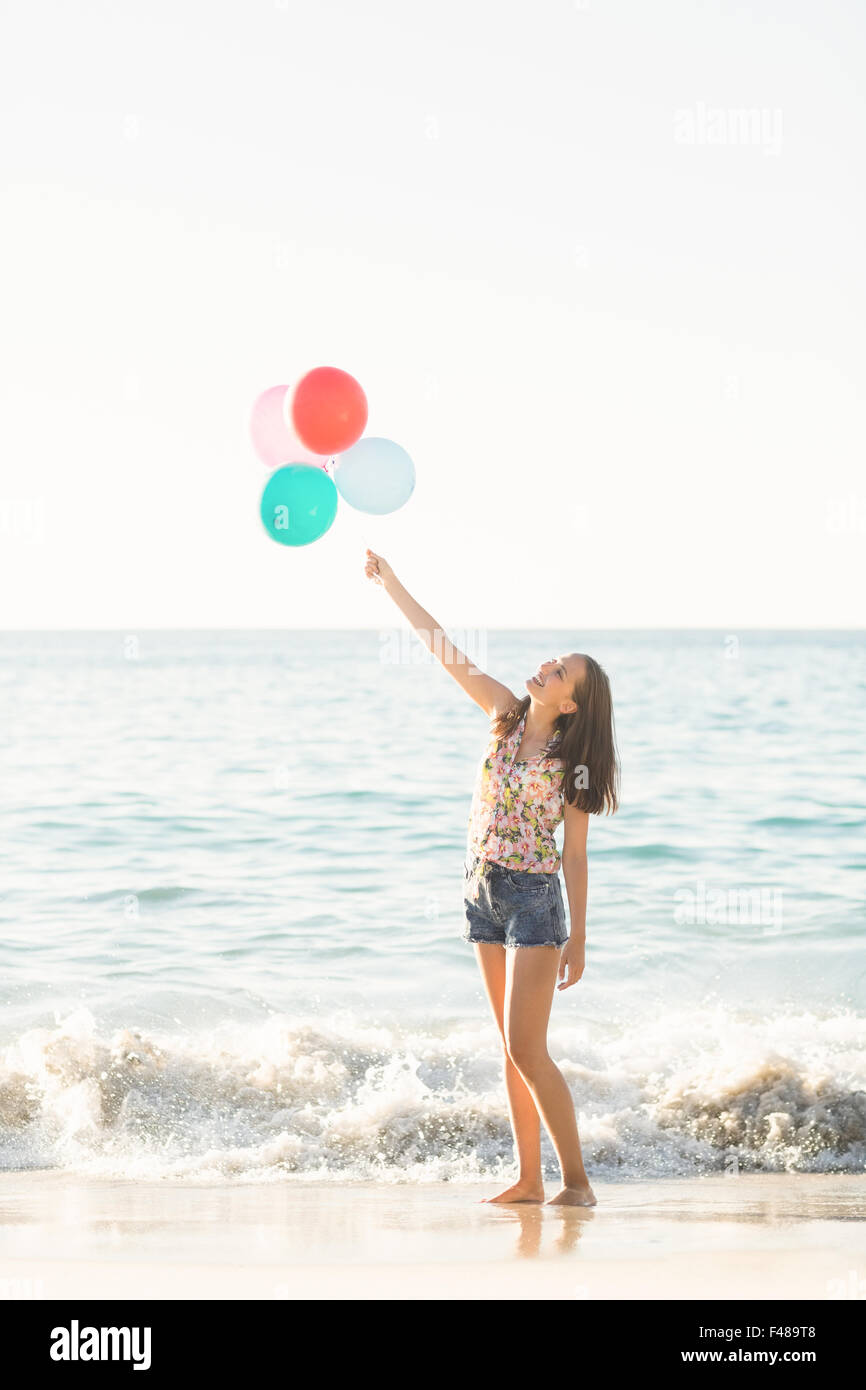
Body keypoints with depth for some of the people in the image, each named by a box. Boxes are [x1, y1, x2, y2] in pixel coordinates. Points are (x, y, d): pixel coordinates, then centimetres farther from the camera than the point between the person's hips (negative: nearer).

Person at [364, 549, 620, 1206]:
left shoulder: (571, 762, -11)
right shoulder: (506, 713, 2)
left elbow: (575, 855, -8)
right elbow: (444, 649, 3)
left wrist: (579, 939, -7)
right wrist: (390, 580, 2)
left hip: (535, 899, -6)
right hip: (484, 892, 6)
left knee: (526, 1048, -10)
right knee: (514, 1047, 9)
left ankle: (577, 1180, -4)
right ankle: (529, 1178, 14)